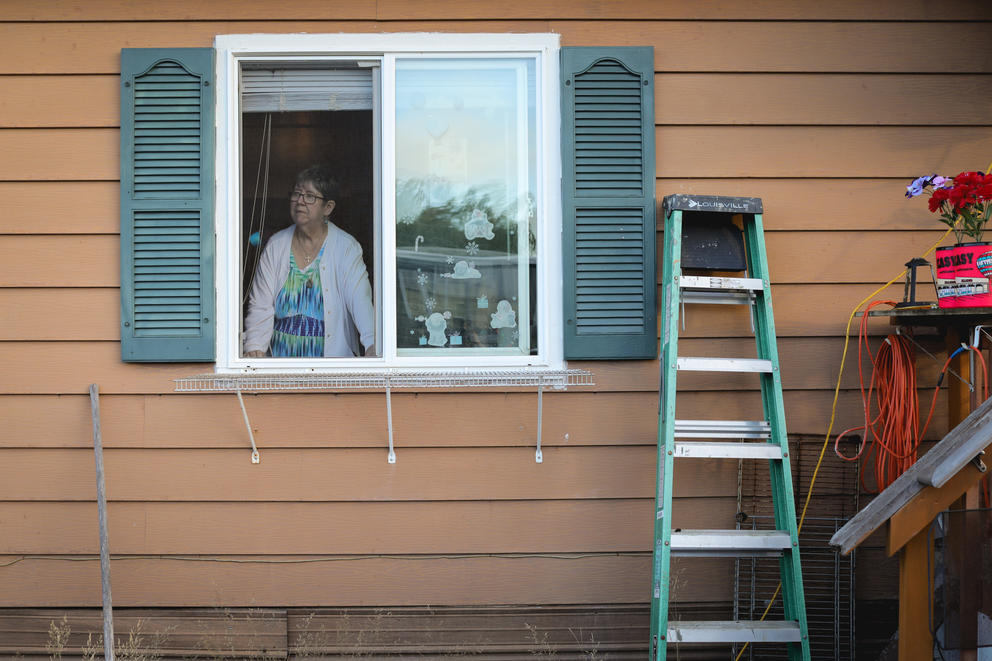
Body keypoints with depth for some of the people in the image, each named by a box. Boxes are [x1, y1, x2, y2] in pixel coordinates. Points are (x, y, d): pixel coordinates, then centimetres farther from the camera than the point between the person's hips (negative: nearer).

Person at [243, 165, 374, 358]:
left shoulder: (346, 247, -1)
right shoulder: (276, 245, 8)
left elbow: (360, 299, -14)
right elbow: (261, 305, 4)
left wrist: (373, 343, -31)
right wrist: (254, 347, -11)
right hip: (281, 353, 3)